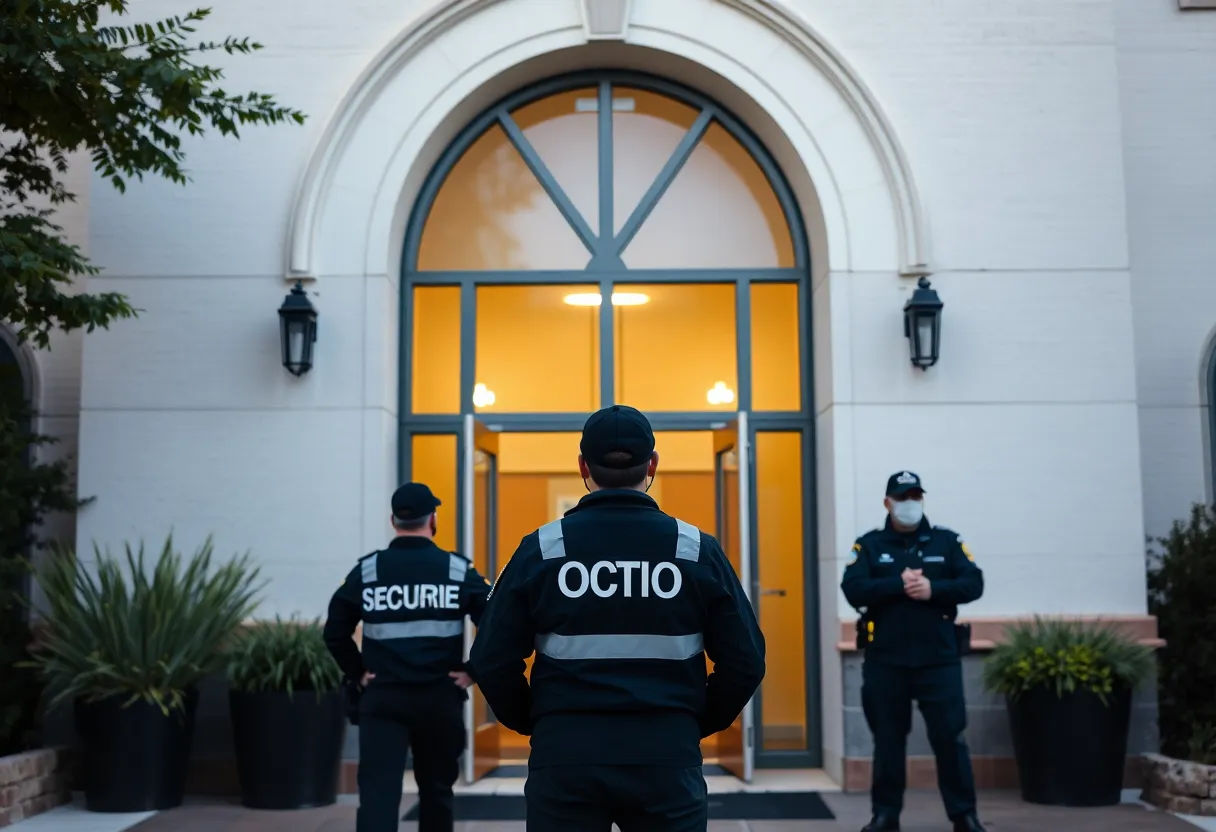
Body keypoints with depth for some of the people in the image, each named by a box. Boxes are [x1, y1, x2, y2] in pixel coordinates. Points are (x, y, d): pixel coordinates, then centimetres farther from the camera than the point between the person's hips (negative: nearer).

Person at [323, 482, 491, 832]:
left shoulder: (366, 571, 1)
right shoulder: (459, 570, -1)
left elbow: (335, 633, -1)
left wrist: (358, 673, 7)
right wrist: (473, 671, 0)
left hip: (382, 699, 0)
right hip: (441, 698, 1)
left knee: (377, 792, -6)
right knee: (436, 790, 17)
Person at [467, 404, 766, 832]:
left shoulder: (540, 549, -2)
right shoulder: (697, 549, -1)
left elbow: (492, 662, -3)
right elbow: (745, 662, 0)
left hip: (564, 759, 0)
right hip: (667, 760, 0)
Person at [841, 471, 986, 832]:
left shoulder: (947, 541, 6)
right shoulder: (868, 545, 4)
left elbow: (973, 584, -4)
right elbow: (853, 590, -10)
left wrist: (933, 589, -19)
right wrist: (899, 583, -19)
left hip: (939, 659, 0)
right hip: (885, 661, 0)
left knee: (949, 737, 1)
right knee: (887, 739, 9)